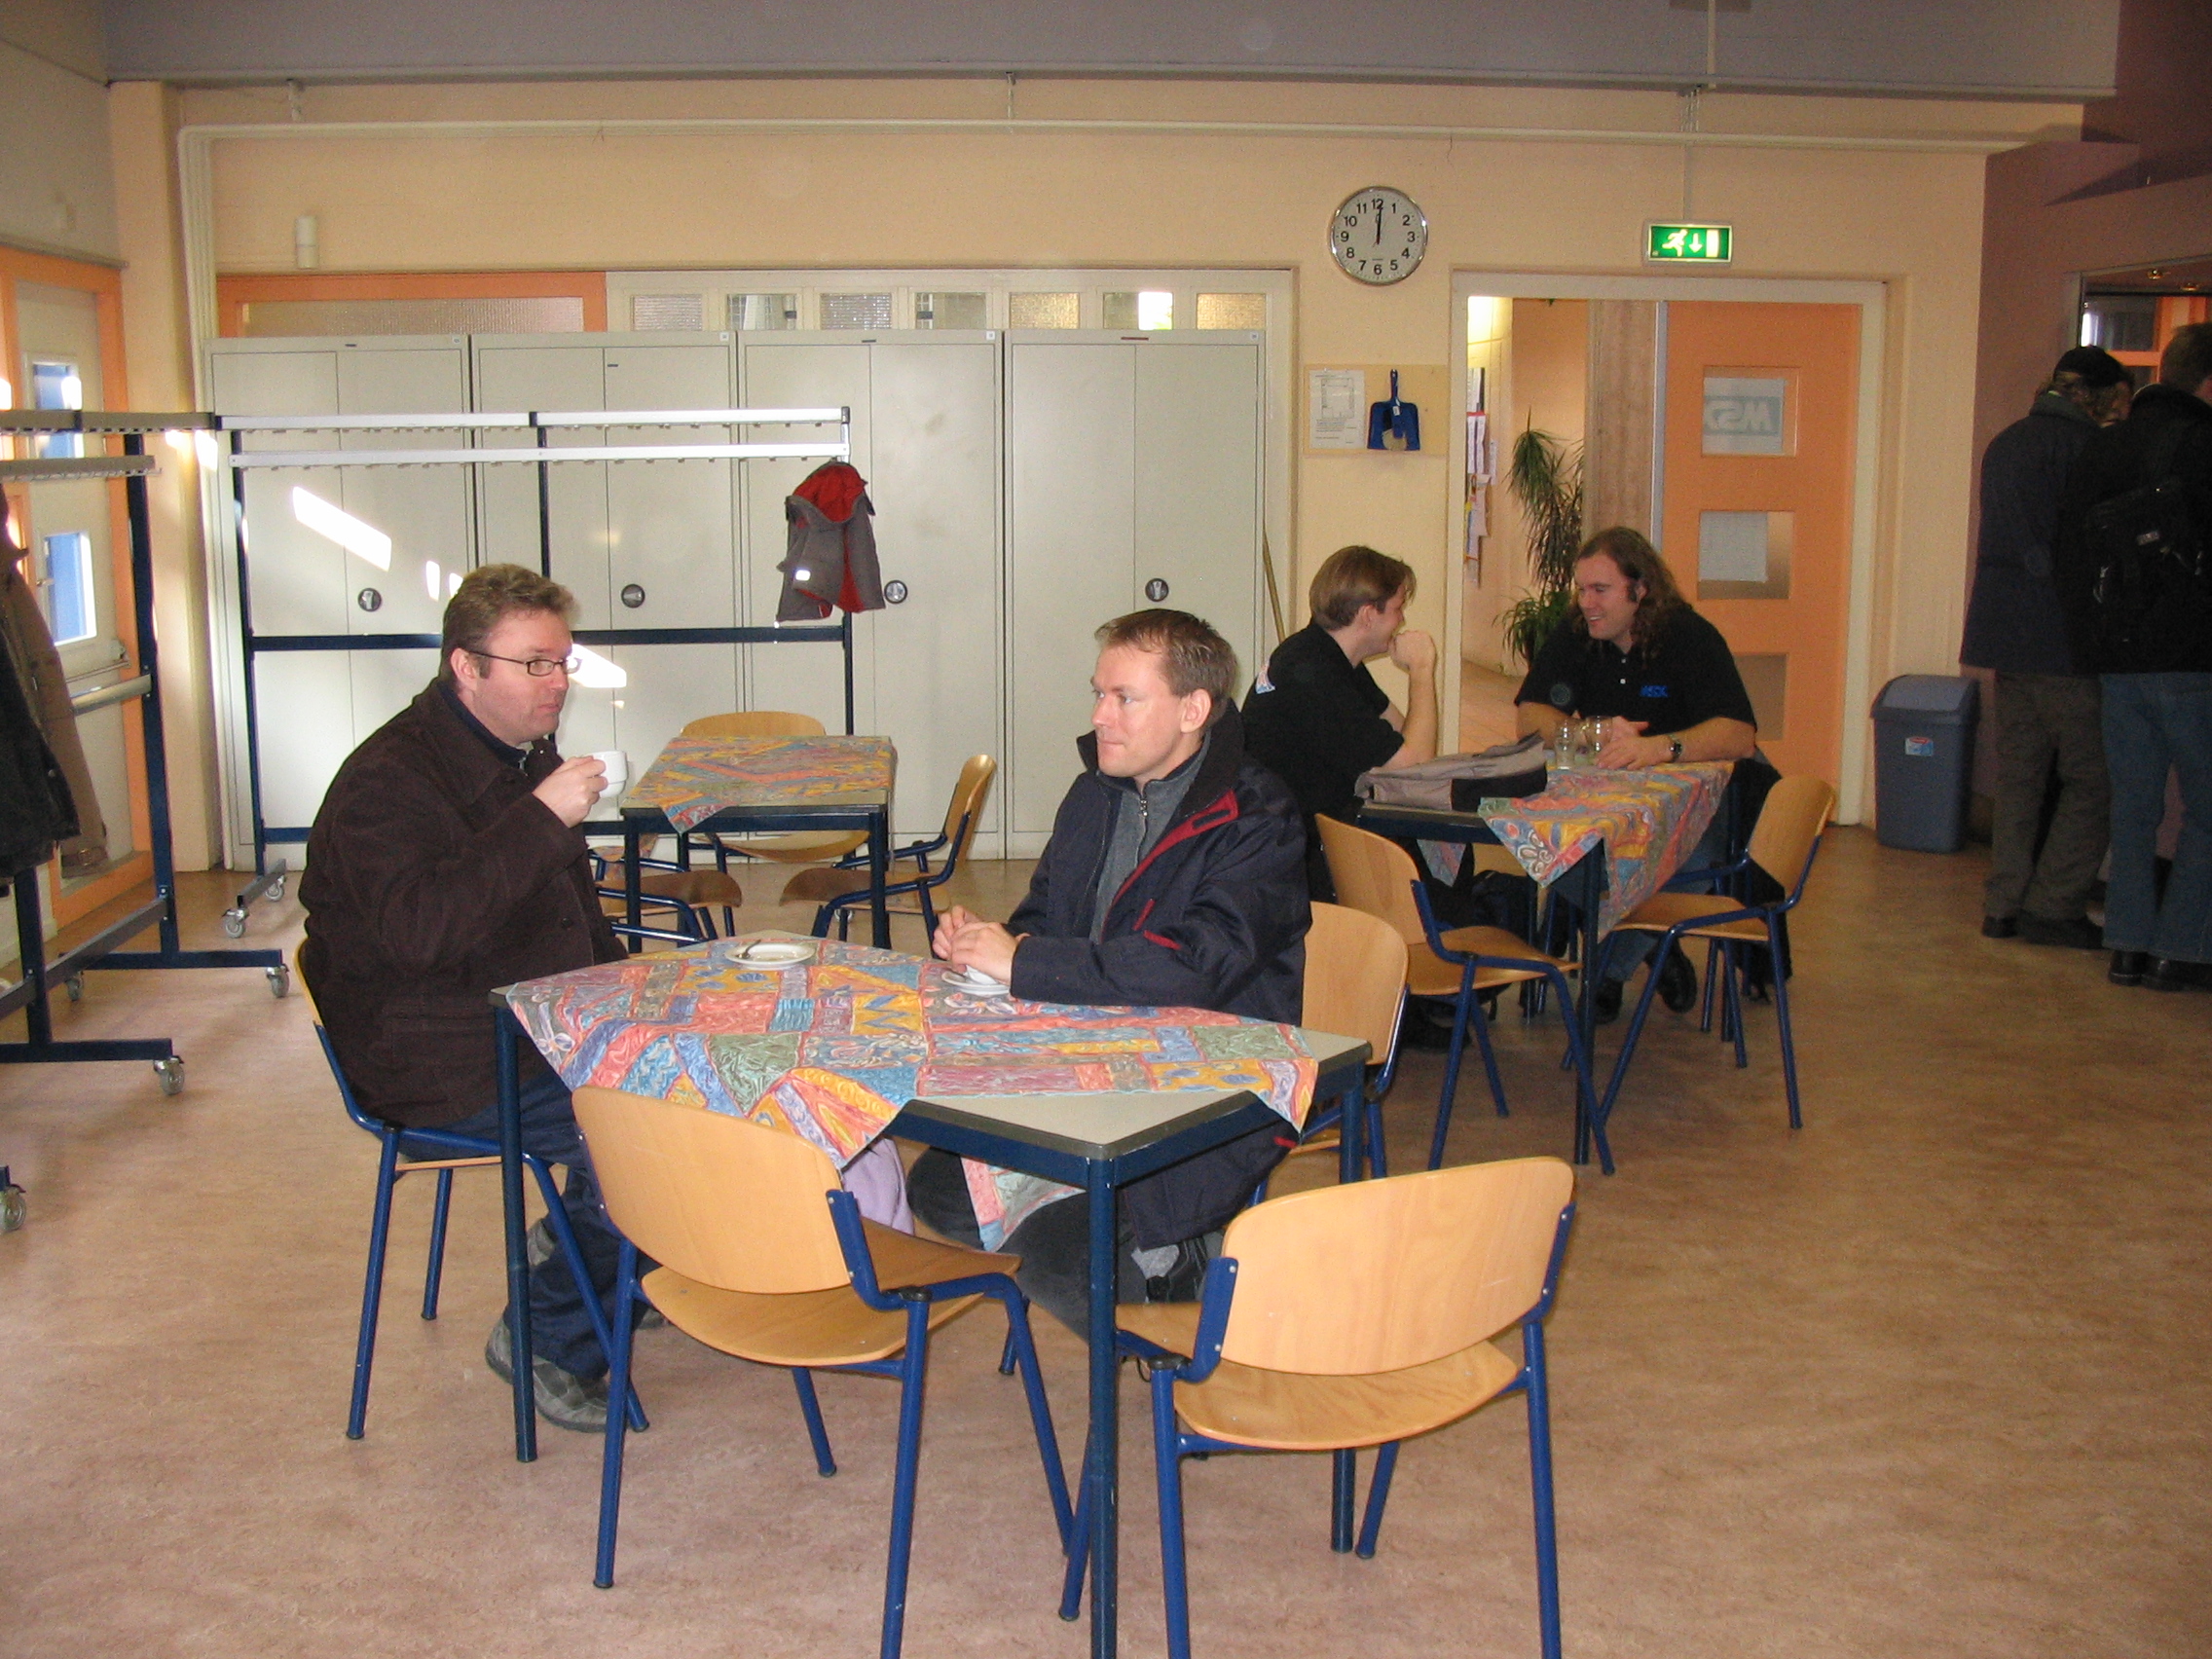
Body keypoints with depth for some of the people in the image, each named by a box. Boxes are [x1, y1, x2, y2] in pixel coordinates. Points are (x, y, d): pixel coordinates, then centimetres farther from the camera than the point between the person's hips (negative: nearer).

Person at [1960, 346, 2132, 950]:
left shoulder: (2006, 442, 16)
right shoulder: (2079, 443, -10)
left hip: (2004, 630, 9)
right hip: (2060, 639, -9)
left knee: (2019, 775, 12)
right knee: (2092, 778, -1)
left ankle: (2004, 904, 12)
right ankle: (2054, 906, 0)